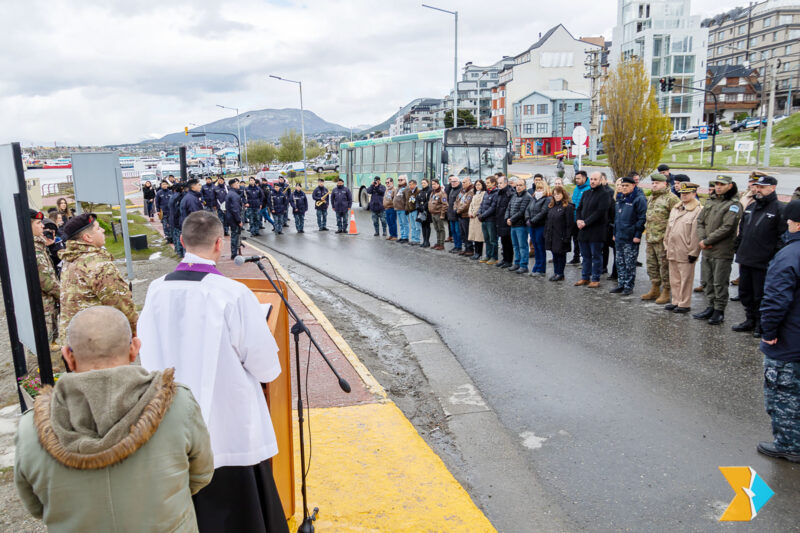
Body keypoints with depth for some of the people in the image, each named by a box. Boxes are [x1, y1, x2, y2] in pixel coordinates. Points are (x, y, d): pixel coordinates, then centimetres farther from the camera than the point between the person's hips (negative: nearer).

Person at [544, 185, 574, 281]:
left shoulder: (568, 207, -10)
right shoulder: (551, 206, 12)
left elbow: (569, 224, -14)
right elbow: (547, 220, 16)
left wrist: (567, 237, -18)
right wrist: (546, 233, 11)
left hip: (561, 237, -7)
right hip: (551, 236, 7)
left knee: (561, 255, 3)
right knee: (554, 254, 13)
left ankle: (560, 274, 12)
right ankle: (555, 272, 22)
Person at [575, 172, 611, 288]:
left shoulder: (604, 195, -6)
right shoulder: (586, 193, 16)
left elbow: (600, 212, -16)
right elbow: (579, 208, 16)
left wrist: (586, 222, -17)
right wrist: (578, 220, -4)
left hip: (596, 230, -6)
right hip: (583, 230, 6)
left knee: (596, 255, 0)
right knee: (585, 255, 12)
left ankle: (596, 279, 7)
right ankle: (585, 277, 20)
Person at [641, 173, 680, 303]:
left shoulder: (671, 198, -10)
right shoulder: (650, 198, 18)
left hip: (663, 239, -9)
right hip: (650, 239, 9)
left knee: (665, 266, -2)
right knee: (652, 265, 15)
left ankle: (666, 293, 6)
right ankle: (655, 290, 27)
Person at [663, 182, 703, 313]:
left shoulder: (699, 210, -9)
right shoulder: (675, 209, 15)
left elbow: (697, 233, -14)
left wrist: (693, 252, -16)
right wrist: (667, 245, 15)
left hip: (685, 253, -7)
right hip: (672, 251, 7)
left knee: (685, 279, 1)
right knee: (674, 279, 14)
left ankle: (684, 304, 10)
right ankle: (675, 301, 25)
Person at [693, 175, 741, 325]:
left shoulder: (734, 205, -9)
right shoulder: (711, 203, 14)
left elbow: (727, 227, -17)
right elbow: (700, 221, 12)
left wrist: (707, 241, -15)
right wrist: (702, 239, -6)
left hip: (722, 252, -7)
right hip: (707, 251, 7)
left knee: (719, 283, -1)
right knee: (709, 281, 15)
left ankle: (719, 311, 9)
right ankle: (711, 307, 26)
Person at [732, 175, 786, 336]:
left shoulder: (779, 209, -9)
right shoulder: (751, 207, 13)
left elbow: (783, 237, -12)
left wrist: (775, 259, -16)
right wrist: (738, 252, 16)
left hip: (763, 263, -7)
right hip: (745, 260, 7)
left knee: (760, 295, 3)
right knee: (745, 293, 16)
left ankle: (761, 325, 17)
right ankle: (750, 320, 31)